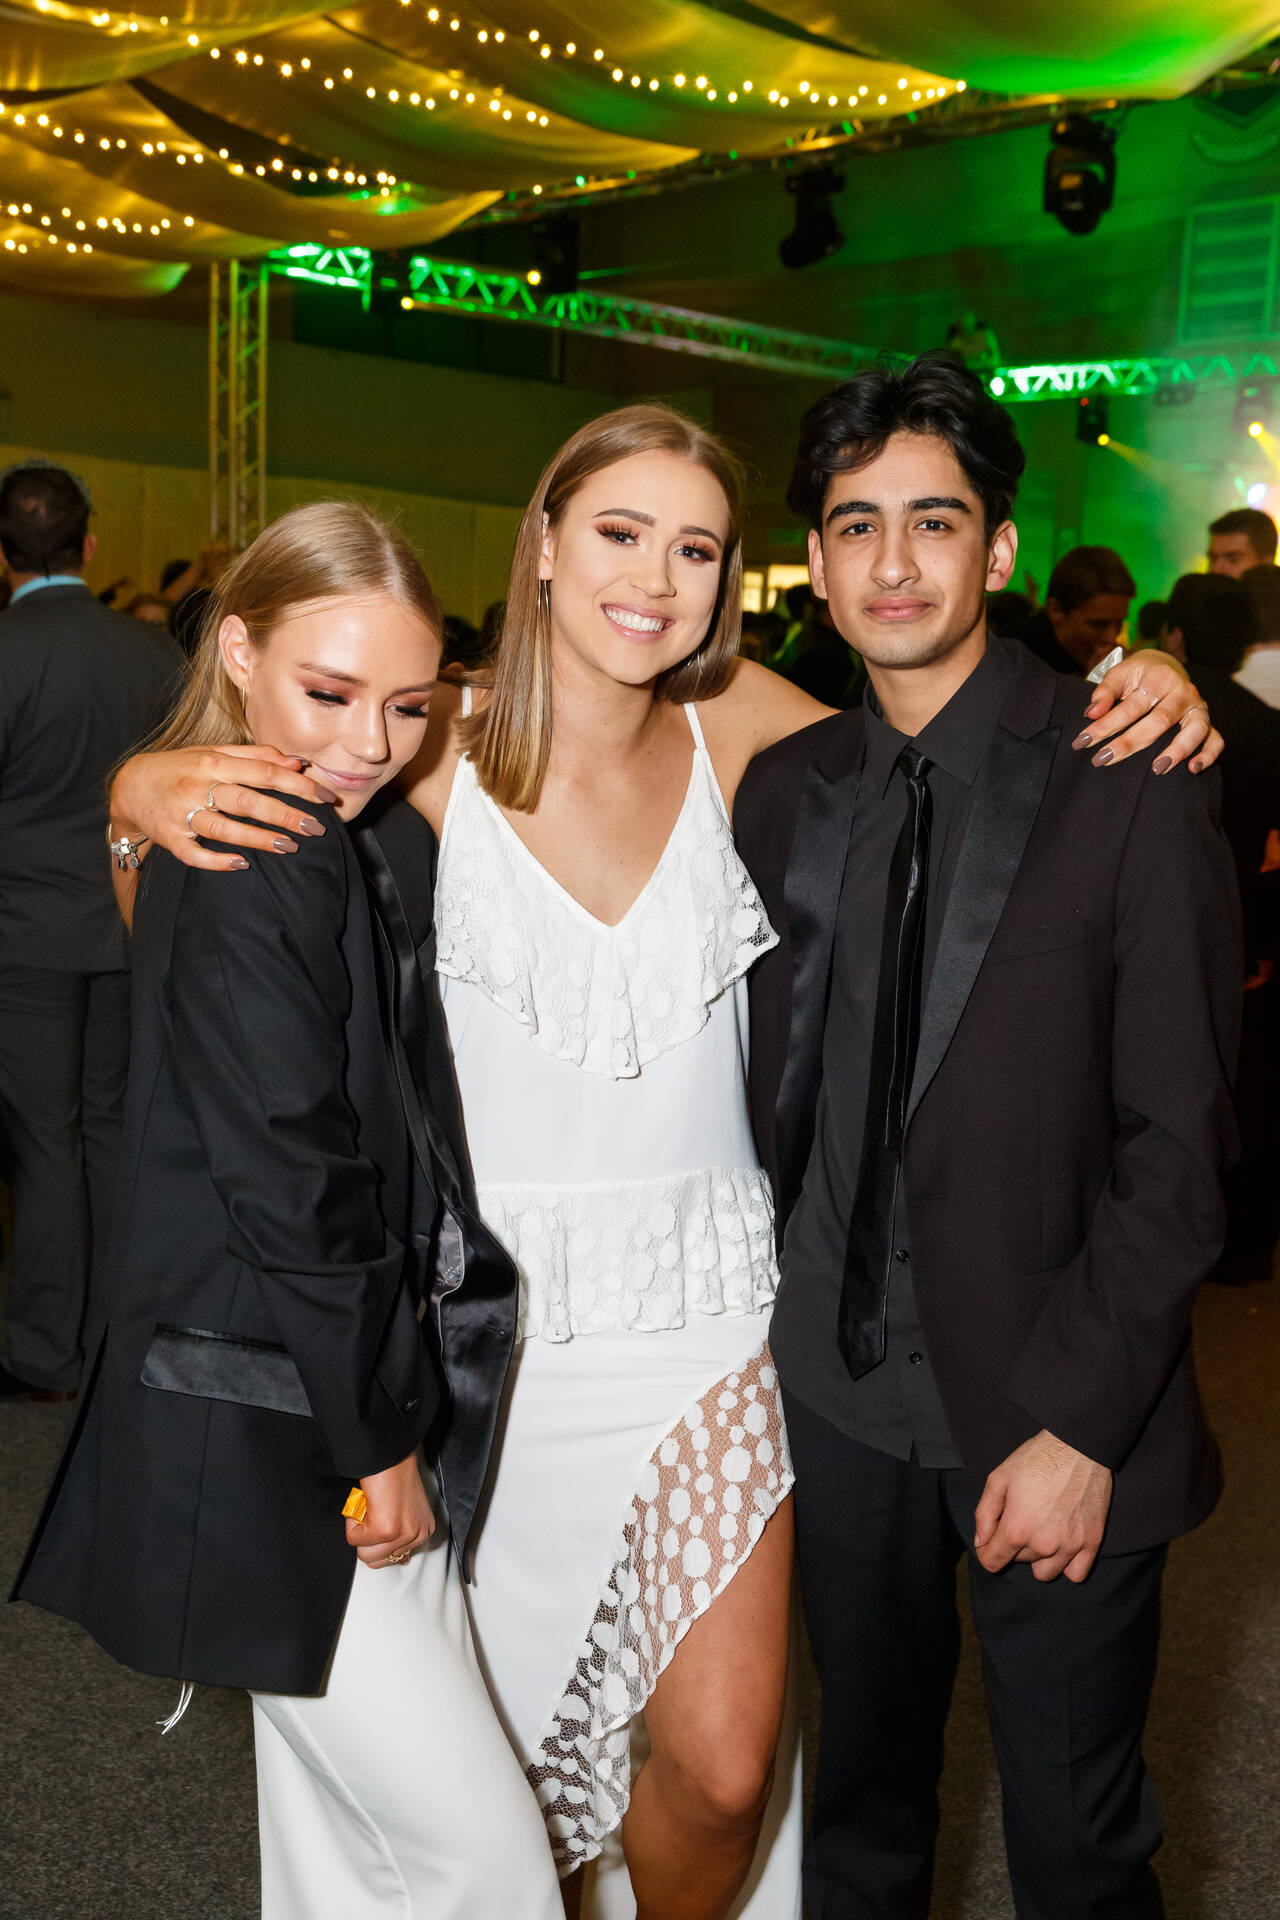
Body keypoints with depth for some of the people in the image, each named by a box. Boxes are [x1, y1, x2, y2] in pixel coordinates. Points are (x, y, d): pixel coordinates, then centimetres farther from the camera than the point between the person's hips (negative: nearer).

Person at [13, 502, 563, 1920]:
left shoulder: (348, 846, 10)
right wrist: (379, 1438, -10)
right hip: (269, 1455, -9)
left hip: (334, 1429, 9)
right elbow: (288, 1198, -20)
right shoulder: (255, 880, -19)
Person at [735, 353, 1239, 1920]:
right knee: (862, 1784, 22)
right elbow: (773, 1089, 7)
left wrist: (1080, 1424, -15)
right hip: (839, 1386, 4)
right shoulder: (783, 790, 3)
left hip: (1050, 1412, -3)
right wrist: (763, 1328, 0)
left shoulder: (1127, 786, -12)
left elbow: (1178, 1145, -12)